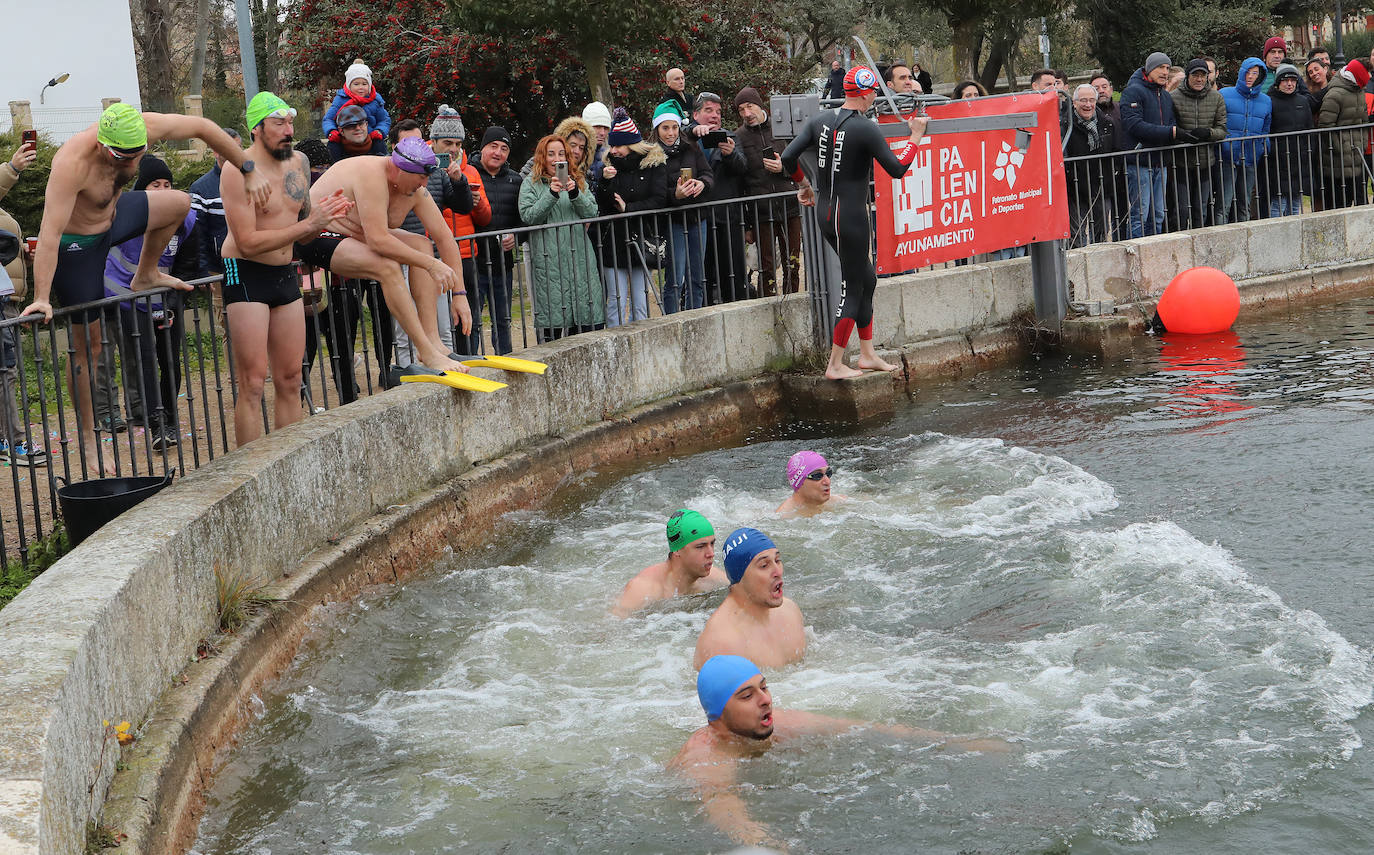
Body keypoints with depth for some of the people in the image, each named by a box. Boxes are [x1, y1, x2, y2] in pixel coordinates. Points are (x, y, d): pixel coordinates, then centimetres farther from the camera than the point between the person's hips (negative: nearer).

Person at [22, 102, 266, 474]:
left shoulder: (145, 128, -24)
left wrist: (248, 171, -10)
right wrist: (41, 298, -46)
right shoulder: (73, 163, -41)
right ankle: (87, 439, 12)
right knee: (87, 345, 0)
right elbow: (49, 233, -43)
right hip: (77, 242, -6)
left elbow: (202, 127, -10)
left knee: (179, 203, 10)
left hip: (113, 215, 6)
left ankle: (145, 277, 28)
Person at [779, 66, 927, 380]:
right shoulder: (866, 129, -15)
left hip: (826, 213, 8)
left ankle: (867, 353, 24)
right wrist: (916, 137, -3)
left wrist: (804, 185, 18)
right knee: (852, 287, 1)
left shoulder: (820, 120, 4)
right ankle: (835, 365, 3)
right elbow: (897, 168, -16)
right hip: (851, 216, -8)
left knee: (867, 278, 19)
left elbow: (788, 157, 1)